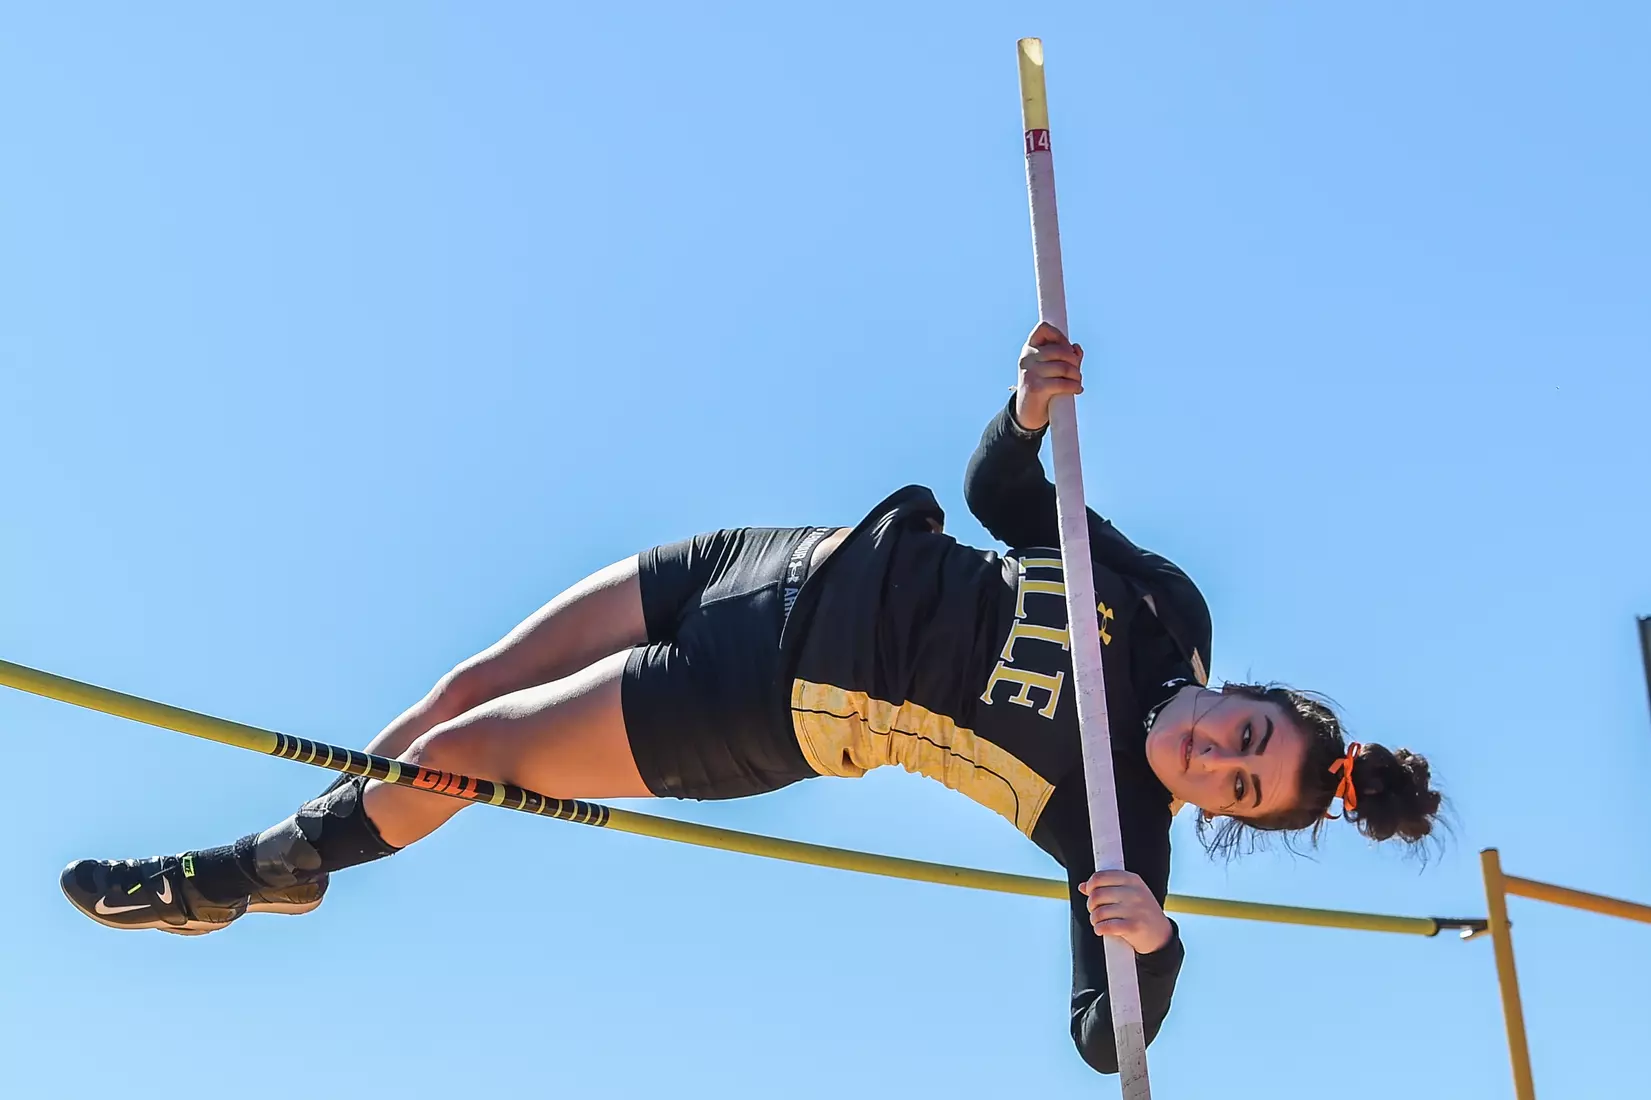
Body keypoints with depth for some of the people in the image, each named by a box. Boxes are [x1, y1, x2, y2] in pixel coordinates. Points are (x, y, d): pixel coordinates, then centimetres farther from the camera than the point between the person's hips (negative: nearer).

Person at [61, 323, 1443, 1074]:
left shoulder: (1118, 825, -15)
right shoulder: (1167, 608, -6)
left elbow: (1104, 1041, -18)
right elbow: (1004, 493, 3)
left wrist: (1152, 943, -39)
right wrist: (1033, 412, -19)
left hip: (770, 717, -4)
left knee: (457, 755, -2)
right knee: (472, 685, 6)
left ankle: (248, 878, 28)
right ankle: (284, 847, 34)